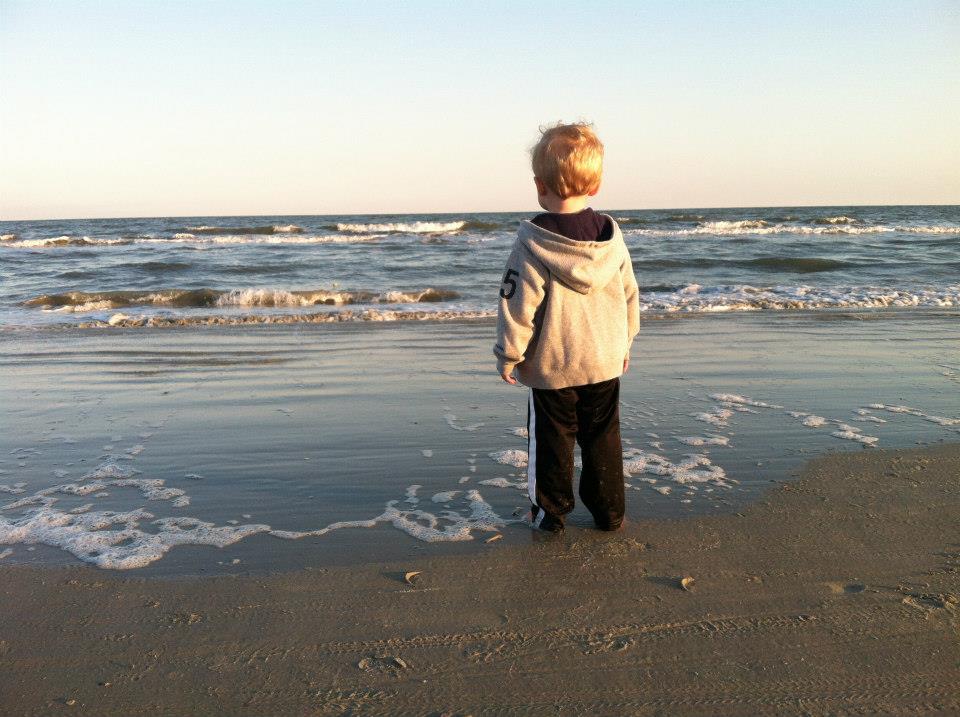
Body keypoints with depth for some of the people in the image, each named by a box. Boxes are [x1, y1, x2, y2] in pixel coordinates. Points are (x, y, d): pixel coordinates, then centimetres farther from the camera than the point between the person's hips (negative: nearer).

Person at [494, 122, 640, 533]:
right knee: (603, 438, 15)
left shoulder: (533, 242, -17)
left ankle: (550, 511, 22)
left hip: (551, 365, -4)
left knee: (551, 440, 11)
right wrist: (624, 343, 22)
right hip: (605, 361, 4)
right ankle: (609, 511, 25)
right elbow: (629, 295, 8)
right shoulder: (611, 237, -1)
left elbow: (518, 303, -15)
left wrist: (508, 355, -3)